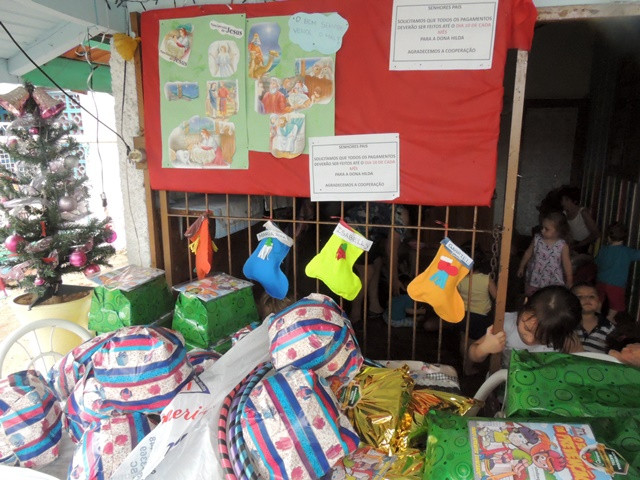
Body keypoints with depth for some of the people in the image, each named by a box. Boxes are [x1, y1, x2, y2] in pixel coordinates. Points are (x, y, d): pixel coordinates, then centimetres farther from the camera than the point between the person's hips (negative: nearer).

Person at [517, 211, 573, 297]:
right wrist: (521, 267, 14)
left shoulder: (563, 246, -15)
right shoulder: (537, 239, -8)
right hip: (534, 277, 3)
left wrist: (569, 282, -2)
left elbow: (567, 264, -7)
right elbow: (528, 253, 5)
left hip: (552, 281, -2)